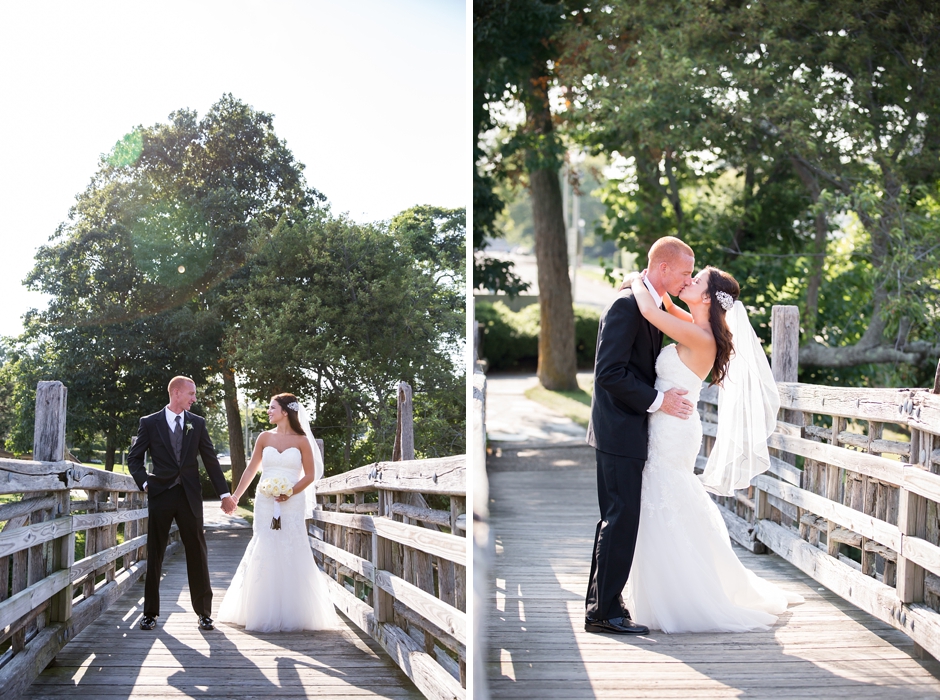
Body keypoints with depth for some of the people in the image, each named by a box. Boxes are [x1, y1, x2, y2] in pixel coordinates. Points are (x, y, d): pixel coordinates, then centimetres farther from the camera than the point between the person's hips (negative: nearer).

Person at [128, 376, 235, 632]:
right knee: (154, 555, 4)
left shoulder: (197, 423, 7)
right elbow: (134, 458, 7)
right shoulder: (149, 423, 1)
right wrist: (145, 482, -7)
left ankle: (204, 612, 10)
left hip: (190, 496, 1)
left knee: (197, 554, 2)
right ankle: (150, 612, 12)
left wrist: (224, 493, 7)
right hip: (160, 496, -1)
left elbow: (211, 460, 9)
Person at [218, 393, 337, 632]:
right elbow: (251, 470, 13)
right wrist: (235, 496, 9)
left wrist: (290, 493, -13)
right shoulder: (265, 438, 8)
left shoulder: (301, 440, 1)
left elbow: (310, 474, 1)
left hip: (292, 504, -2)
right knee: (265, 555, 0)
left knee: (291, 554, -4)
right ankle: (264, 614, 8)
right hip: (265, 503, 2)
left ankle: (290, 614, 6)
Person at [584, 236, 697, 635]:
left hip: (630, 429, 10)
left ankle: (599, 606, 21)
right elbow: (609, 373, -22)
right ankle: (605, 611, -2)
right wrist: (657, 400, -18)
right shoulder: (626, 304, -16)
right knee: (621, 519, -7)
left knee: (616, 519, 14)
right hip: (619, 431, -10)